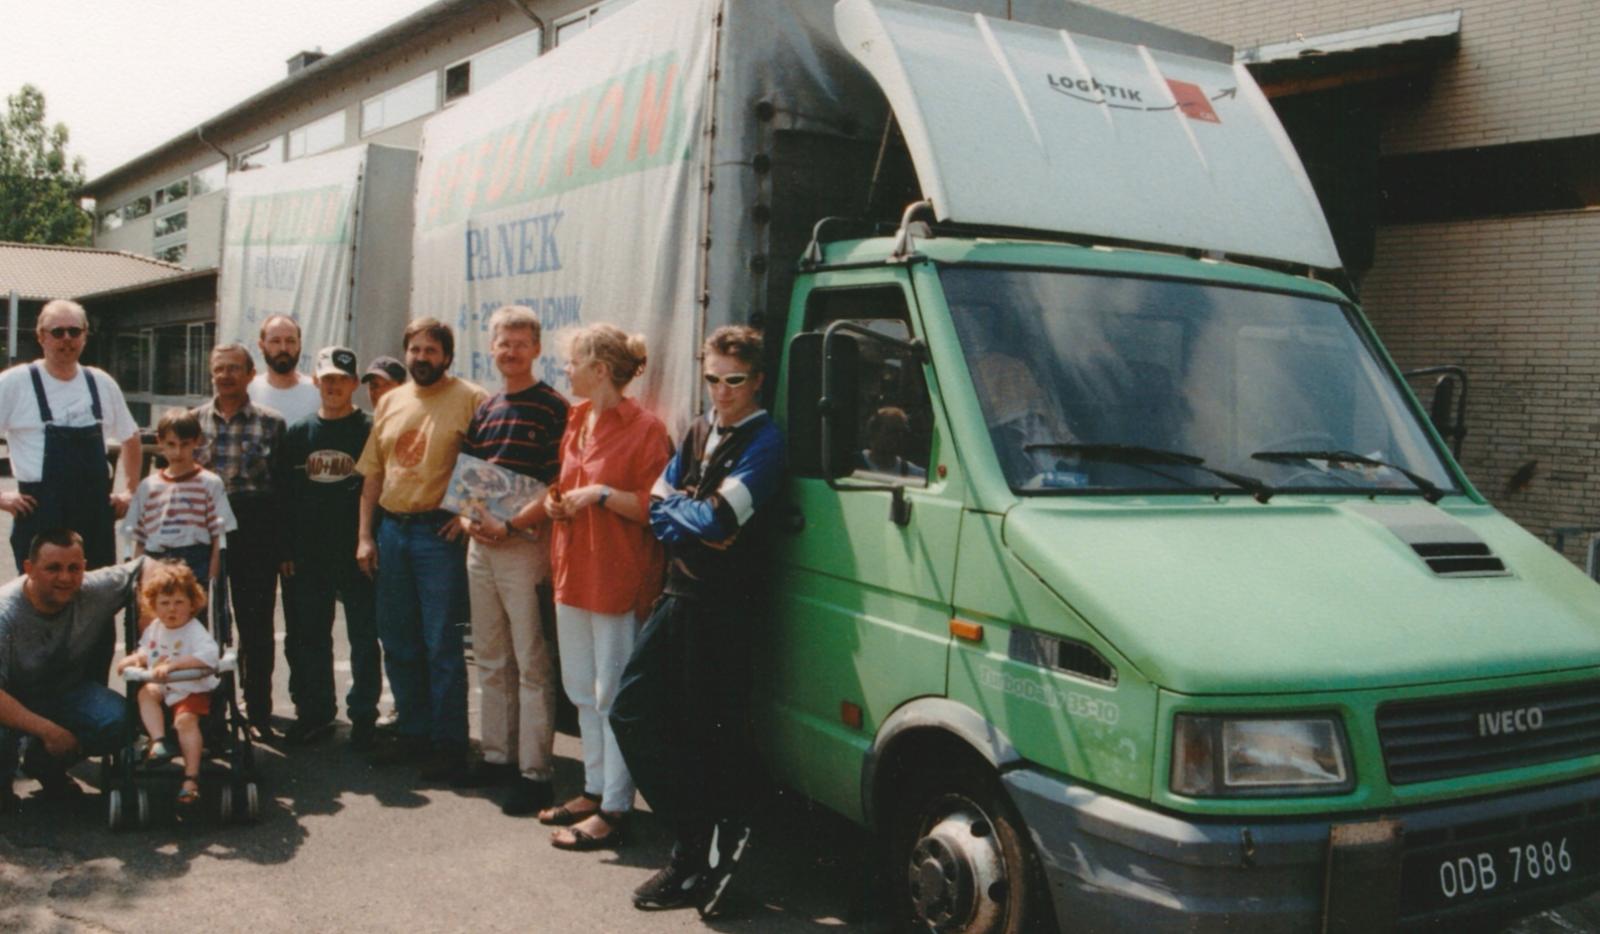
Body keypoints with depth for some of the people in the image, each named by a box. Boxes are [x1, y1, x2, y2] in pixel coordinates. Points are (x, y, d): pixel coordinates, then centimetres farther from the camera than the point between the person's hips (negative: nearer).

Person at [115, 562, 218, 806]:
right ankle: (159, 740, -24)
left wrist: (173, 664, -35)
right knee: (146, 692, -22)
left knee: (185, 719, -27)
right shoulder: (153, 630, 8)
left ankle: (191, 777, -26)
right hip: (163, 688, 7)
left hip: (192, 689, -7)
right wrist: (134, 659, 2)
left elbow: (209, 655, -32)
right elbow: (146, 652, 27)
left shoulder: (195, 630, -15)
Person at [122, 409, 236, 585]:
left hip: (196, 567, -3)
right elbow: (139, 542, 13)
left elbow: (218, 541, -1)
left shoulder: (210, 484, 1)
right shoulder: (147, 487, 11)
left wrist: (212, 582, -8)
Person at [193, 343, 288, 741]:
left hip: (256, 533, -2)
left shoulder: (271, 423, 2)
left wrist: (284, 545, -1)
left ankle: (259, 713, 13)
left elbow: (283, 485, 2)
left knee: (256, 624, 3)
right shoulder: (194, 421, 8)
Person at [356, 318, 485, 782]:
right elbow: (372, 473, 14)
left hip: (439, 532, -6)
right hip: (392, 530, 6)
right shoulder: (391, 402, 12)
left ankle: (448, 744, 8)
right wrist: (365, 535, 10)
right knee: (397, 641, 13)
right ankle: (412, 732, 26)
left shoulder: (471, 399, -7)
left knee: (441, 645, -2)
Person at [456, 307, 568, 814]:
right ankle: (498, 756, 26)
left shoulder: (552, 407, -7)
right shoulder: (483, 410, 15)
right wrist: (467, 517, 0)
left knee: (531, 664, -4)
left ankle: (535, 772, 2)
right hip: (480, 545, 8)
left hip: (524, 545, -7)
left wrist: (512, 525, -18)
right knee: (490, 660, 15)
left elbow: (558, 484, -13)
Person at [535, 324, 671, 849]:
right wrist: (556, 502, 7)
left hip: (618, 579, -9)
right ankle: (595, 789, 29)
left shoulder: (644, 429, -13)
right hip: (572, 571, 9)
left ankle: (613, 810, 5)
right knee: (583, 691, 16)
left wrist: (603, 494, -21)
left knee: (612, 696, -3)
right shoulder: (577, 421, 13)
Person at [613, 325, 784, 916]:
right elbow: (657, 506, 9)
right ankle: (698, 844, 17)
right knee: (632, 713, 9)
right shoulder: (697, 433, 15)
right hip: (678, 596, 9)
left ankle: (717, 841, 16)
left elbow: (719, 520, -19)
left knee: (711, 730, -1)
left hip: (724, 606, -8)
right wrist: (700, 525, -9)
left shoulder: (763, 441, -9)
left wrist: (677, 510, -1)